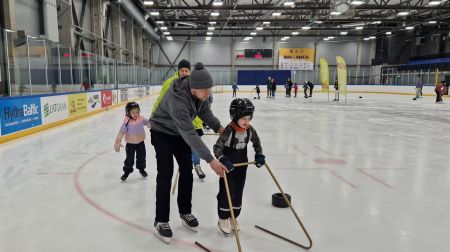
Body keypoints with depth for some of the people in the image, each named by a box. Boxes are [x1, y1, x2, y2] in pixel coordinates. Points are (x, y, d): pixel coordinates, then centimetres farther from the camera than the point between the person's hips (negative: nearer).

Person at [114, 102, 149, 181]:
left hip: (140, 142, 3)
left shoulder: (141, 119, -12)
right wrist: (118, 142, -28)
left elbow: (148, 123, 4)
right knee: (129, 158, 5)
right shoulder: (127, 122, -22)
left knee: (141, 157, 15)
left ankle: (141, 169, 36)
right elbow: (121, 132, -24)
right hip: (130, 143, -3)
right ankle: (127, 171, 24)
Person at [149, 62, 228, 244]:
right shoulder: (177, 99, -41)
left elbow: (205, 112, -3)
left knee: (187, 170, 7)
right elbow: (190, 134, -42)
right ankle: (161, 221, 5)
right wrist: (211, 160, -43)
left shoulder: (200, 92, -20)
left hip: (180, 132, 7)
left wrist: (219, 128, -20)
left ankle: (185, 212, 23)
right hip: (162, 133, -7)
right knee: (166, 174, -9)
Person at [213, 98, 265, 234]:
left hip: (242, 166, 5)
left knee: (238, 193, 13)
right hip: (228, 166, -5)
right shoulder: (229, 130, -24)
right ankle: (223, 219, 20)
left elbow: (256, 142, 12)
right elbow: (217, 147, -25)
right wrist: (223, 160, -38)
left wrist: (259, 155, 1)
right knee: (226, 192, 2)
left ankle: (233, 217, 30)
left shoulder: (250, 129, -7)